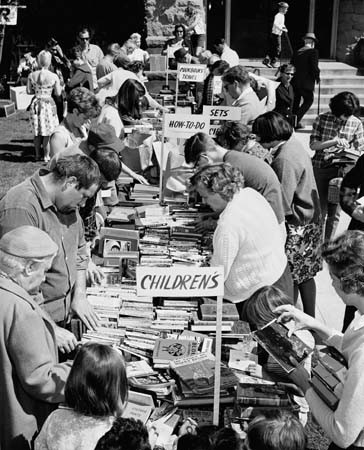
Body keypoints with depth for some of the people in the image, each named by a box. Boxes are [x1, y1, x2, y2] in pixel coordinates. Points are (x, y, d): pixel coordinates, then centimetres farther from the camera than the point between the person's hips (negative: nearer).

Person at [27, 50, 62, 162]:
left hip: (36, 103, 3)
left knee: (37, 131, 13)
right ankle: (46, 155, 10)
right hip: (48, 103, -3)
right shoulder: (54, 76, -12)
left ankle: (37, 155, 19)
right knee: (48, 131, 7)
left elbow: (29, 91, 1)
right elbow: (58, 93, -6)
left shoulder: (32, 75, -5)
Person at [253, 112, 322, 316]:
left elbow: (282, 206, -25)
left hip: (297, 226, -10)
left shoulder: (285, 160, -25)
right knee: (306, 274, 19)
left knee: (290, 278, 4)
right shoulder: (294, 143, 4)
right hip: (310, 219, 10)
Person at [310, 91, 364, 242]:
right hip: (320, 167, -1)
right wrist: (334, 141, -17)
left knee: (334, 211, 3)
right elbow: (313, 145, -4)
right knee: (320, 210, 0)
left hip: (341, 169, 1)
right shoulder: (322, 119, -2)